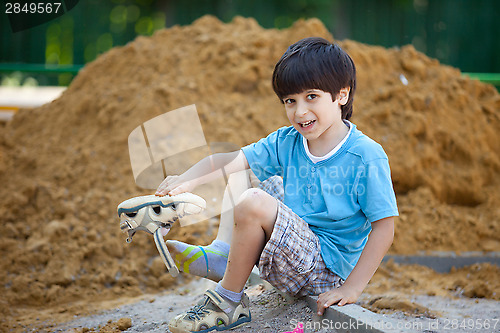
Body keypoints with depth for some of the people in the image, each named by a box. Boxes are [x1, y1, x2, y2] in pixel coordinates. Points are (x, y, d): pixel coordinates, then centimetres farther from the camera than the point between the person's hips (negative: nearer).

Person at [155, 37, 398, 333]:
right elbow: (228, 160, -2)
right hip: (297, 245, 8)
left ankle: (228, 302, -13)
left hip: (327, 269, -8)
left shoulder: (367, 156, -17)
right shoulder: (286, 143, 2)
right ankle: (220, 255, -2)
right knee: (239, 175, 15)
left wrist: (352, 288, -22)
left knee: (253, 203, -29)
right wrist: (187, 179, -22)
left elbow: (384, 227, -17)